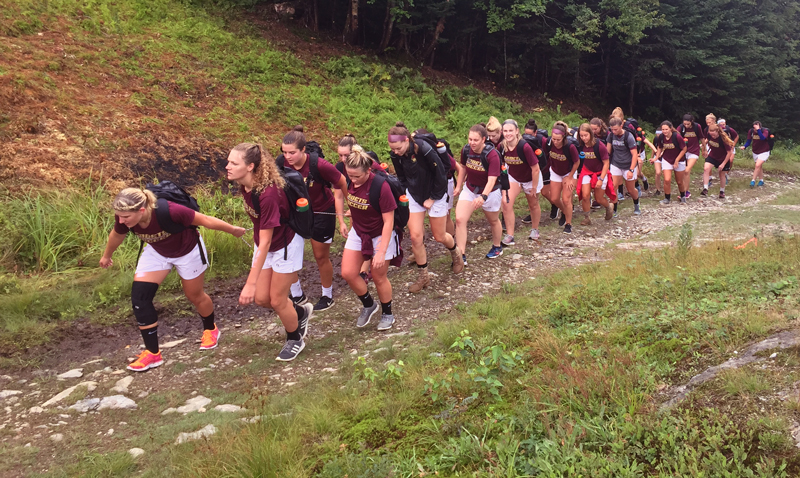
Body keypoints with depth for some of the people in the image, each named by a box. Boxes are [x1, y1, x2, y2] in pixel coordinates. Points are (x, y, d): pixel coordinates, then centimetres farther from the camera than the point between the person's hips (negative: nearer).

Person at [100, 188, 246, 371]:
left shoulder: (169, 211, -43)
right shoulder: (123, 217, -27)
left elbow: (204, 220, -28)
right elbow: (117, 235, -2)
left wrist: (234, 230, -14)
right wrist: (106, 256, 17)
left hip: (187, 251, -4)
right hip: (156, 251, 4)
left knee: (195, 295, 13)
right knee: (139, 296, -9)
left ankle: (210, 329, 45)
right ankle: (152, 353, 3)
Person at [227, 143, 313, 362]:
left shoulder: (268, 194, -35)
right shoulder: (245, 185, -12)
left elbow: (265, 241, -33)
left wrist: (251, 283, -33)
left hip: (286, 245, -8)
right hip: (264, 244, 8)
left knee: (277, 301, 3)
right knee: (261, 298, 10)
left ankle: (295, 340, 30)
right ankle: (301, 312, 38)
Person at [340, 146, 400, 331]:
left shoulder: (381, 186, -28)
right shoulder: (348, 181, -12)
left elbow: (388, 221, -24)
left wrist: (381, 252, -25)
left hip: (380, 235, -5)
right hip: (358, 232, 5)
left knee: (379, 277, 6)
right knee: (347, 273, 0)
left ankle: (387, 314, 31)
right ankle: (368, 305, 25)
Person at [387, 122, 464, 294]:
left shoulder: (425, 150, -29)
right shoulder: (396, 155, -12)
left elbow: (441, 175, -19)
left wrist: (432, 199, -13)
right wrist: (407, 192, -2)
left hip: (435, 195, -4)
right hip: (414, 196, 4)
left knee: (439, 237, 8)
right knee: (415, 236, -4)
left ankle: (456, 254, 43)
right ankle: (423, 277, 11)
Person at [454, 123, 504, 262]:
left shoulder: (492, 155, -28)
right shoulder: (466, 150, -13)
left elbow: (492, 179, -34)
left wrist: (483, 197, -49)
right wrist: (459, 186, 13)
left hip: (489, 191, -4)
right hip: (469, 189, 4)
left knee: (493, 221, 19)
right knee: (459, 219, -14)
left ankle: (497, 247, 46)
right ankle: (461, 256, -10)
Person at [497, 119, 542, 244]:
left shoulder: (524, 147, -34)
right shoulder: (502, 147, -19)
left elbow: (535, 168, -26)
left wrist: (534, 188, -18)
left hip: (530, 179, -3)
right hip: (513, 178, 3)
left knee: (533, 205, 17)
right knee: (506, 204, -14)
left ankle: (535, 230, 43)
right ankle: (509, 236, -6)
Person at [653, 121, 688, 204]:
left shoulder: (677, 136, -23)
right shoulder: (660, 137, -13)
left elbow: (684, 149, -13)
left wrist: (677, 160, -15)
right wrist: (656, 158, -4)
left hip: (679, 160, -2)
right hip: (666, 160, 2)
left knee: (679, 181, 11)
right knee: (667, 180, -13)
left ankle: (683, 197, 37)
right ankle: (667, 198, 6)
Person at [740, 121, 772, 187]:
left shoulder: (765, 131, -19)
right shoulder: (751, 132, -8)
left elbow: (763, 138, -38)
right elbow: (748, 141, -3)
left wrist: (758, 130, -42)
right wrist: (744, 146, -22)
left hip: (764, 152, -5)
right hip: (755, 152, 5)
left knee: (758, 165, -20)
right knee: (759, 167, 16)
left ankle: (753, 181, -13)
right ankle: (761, 180, 29)